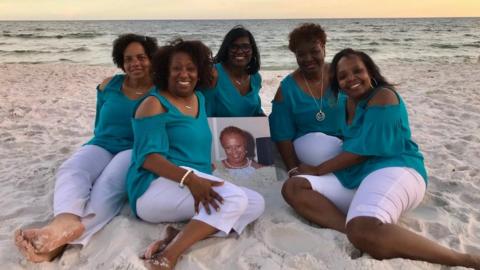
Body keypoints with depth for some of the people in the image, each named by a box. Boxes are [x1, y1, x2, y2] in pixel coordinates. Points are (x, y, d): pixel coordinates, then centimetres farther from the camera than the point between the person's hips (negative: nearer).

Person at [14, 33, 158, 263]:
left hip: (136, 151, -3)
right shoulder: (108, 85, 13)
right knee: (70, 170, -31)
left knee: (109, 183, -36)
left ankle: (61, 241, -54)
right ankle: (66, 222, -61)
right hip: (101, 145, 4)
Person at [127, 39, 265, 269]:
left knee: (256, 203, -10)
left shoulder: (199, 99, 18)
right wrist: (189, 179, -30)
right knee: (235, 198, -27)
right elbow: (149, 157, -15)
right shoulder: (154, 104, -4)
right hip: (157, 187, -8)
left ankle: (181, 236, -23)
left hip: (196, 186, 8)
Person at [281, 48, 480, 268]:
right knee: (292, 188, -10)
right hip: (353, 178, 8)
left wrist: (318, 170, -4)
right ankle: (353, 228, -30)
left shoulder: (383, 96, -7)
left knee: (364, 232, -39)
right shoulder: (345, 104, 18)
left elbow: (364, 150, -13)